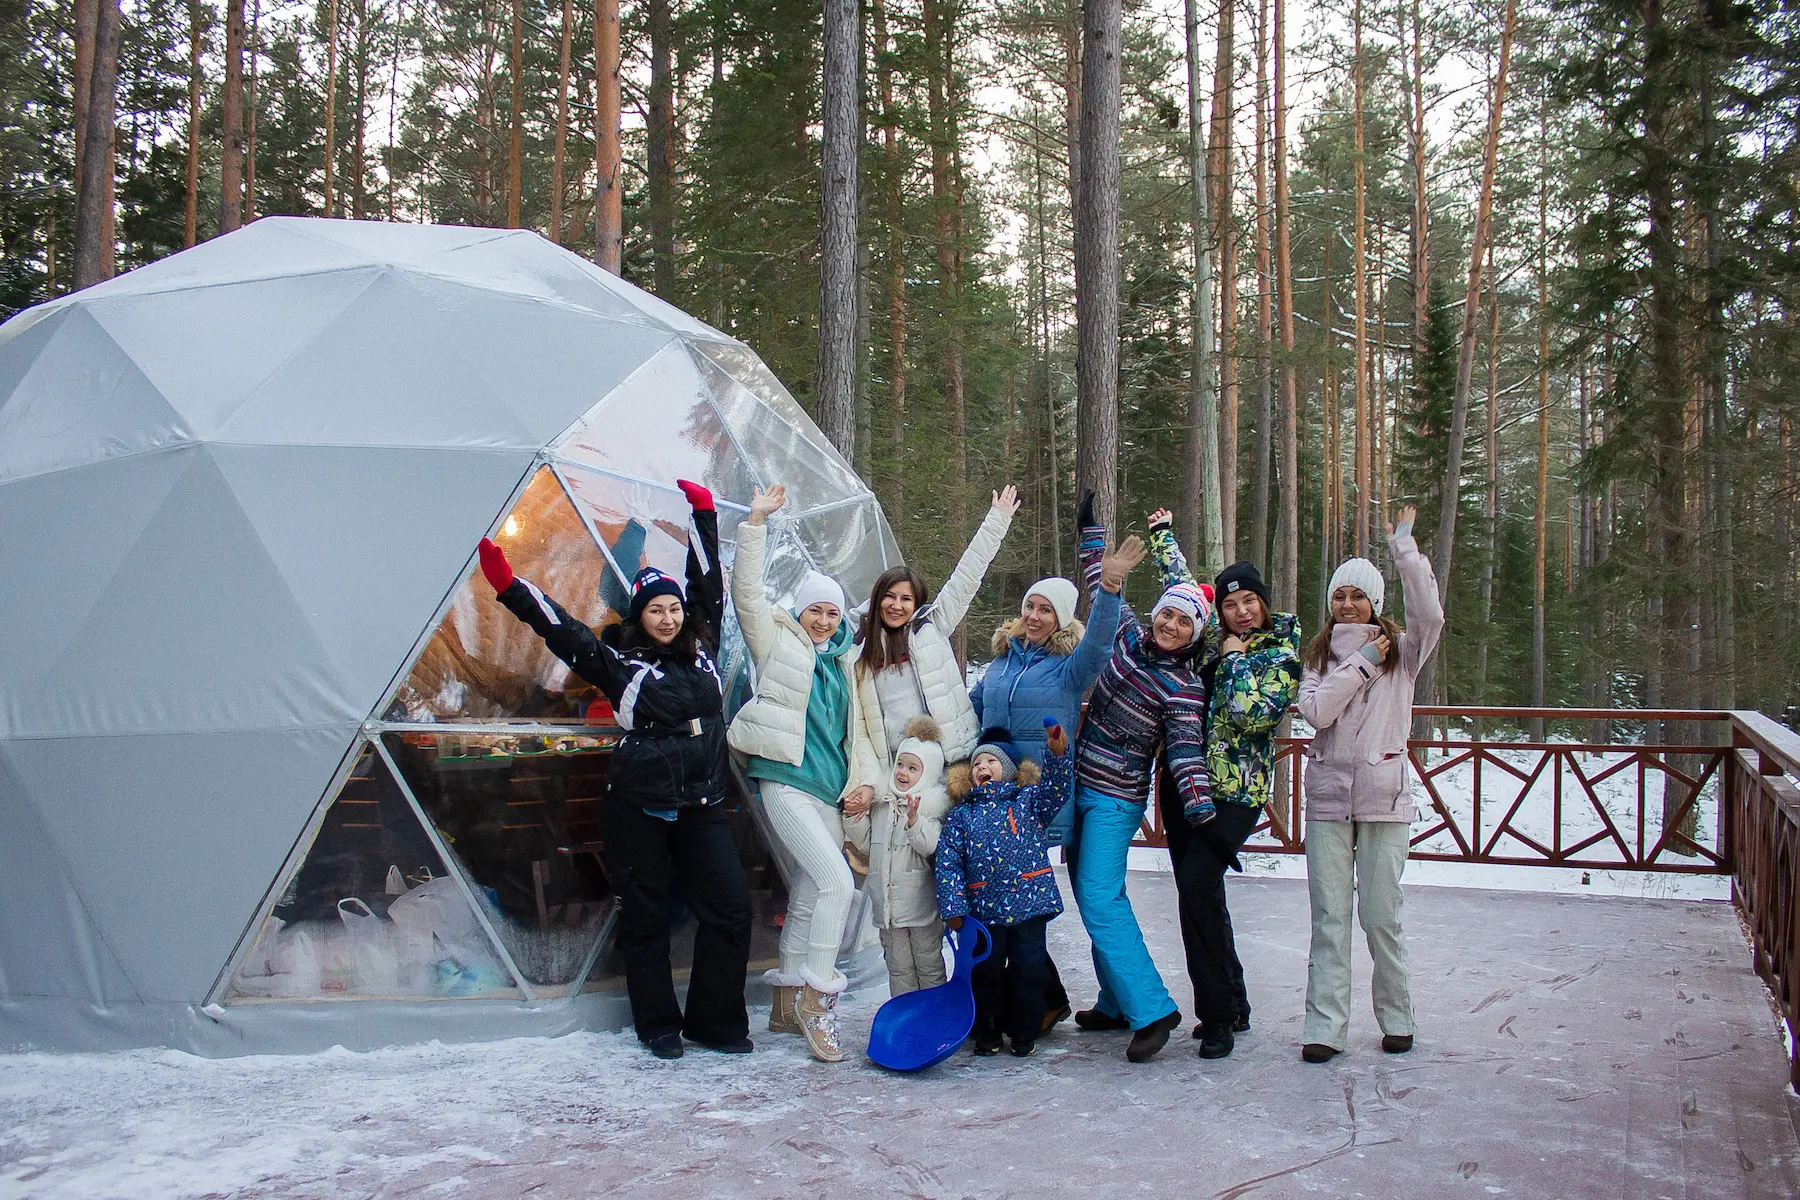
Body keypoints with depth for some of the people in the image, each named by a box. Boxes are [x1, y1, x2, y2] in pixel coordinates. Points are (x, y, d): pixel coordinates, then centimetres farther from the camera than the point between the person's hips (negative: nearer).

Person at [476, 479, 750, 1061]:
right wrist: (505, 580, -10)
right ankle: (659, 1027, 20)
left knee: (730, 908, -1)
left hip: (702, 807, 3)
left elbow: (707, 582, 18)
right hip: (638, 809, -3)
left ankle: (716, 1022, 14)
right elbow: (557, 626, -4)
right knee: (645, 917, 6)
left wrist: (703, 511, 23)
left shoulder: (702, 648, 10)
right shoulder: (619, 661, 0)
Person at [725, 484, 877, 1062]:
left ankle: (787, 1006, 21)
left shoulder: (841, 663, 19)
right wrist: (755, 523, -13)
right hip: (787, 783, -6)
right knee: (837, 883, -18)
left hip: (829, 792, 7)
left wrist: (862, 777, 5)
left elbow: (855, 729, 20)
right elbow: (746, 592, -7)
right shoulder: (778, 642, 4)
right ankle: (816, 999, -9)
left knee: (807, 897, 10)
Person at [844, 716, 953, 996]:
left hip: (920, 901, -5)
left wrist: (913, 819, -33)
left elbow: (929, 846, -20)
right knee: (898, 967, 12)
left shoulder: (930, 806, -7)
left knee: (929, 965, 6)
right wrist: (855, 818, 2)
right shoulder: (881, 804, 10)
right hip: (888, 903, 5)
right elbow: (867, 844, 17)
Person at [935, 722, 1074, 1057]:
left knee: (1028, 969, 4)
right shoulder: (961, 815, 9)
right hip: (984, 908, 1)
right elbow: (948, 862, 3)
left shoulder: (1028, 799, 9)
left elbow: (1055, 791, -9)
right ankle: (987, 1032, 24)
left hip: (1029, 902, -1)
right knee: (985, 971, 7)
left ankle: (1025, 1032, 19)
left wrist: (1056, 753, -27)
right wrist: (953, 907, -7)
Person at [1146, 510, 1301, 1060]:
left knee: (1197, 884, -20)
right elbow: (1181, 583, 25)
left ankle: (1219, 1015, -11)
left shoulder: (1282, 656, -4)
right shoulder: (1215, 637, 12)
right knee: (1196, 891, 6)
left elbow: (1248, 713, -20)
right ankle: (1232, 1006, 20)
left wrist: (1237, 658, -8)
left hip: (1234, 792, -6)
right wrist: (1162, 534, 34)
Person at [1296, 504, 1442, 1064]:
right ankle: (1325, 1026, 4)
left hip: (1384, 796, -2)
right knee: (1329, 916, 1)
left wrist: (1403, 546, -16)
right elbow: (1315, 710, -6)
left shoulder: (1401, 651, 5)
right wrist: (1362, 663, -6)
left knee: (1381, 915, 0)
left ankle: (1396, 1017, 19)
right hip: (1327, 795, 2)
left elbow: (1430, 614, -16)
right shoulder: (1319, 655, 11)